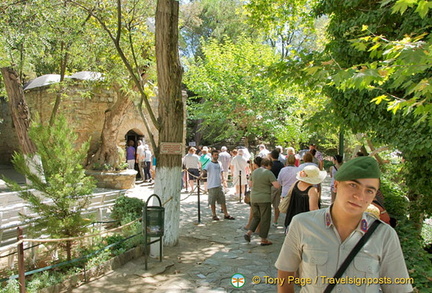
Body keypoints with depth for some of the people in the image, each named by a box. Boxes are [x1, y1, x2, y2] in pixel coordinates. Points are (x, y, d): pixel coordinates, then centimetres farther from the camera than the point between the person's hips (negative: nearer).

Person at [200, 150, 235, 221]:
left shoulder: (220, 163, 13)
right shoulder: (209, 164, -7)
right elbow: (204, 171, -21)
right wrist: (202, 175, -40)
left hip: (219, 185, 5)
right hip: (212, 186, -5)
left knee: (223, 200, 7)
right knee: (212, 201, 3)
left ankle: (226, 215, 14)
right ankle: (214, 215, 15)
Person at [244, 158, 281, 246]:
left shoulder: (254, 171, 7)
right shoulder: (269, 173, -11)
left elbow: (250, 184, 18)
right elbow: (277, 185, -18)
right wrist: (272, 183, 2)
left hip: (253, 198, 6)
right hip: (264, 199, -6)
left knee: (256, 217, 21)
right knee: (265, 219, 6)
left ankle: (249, 232, 7)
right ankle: (263, 240, 12)